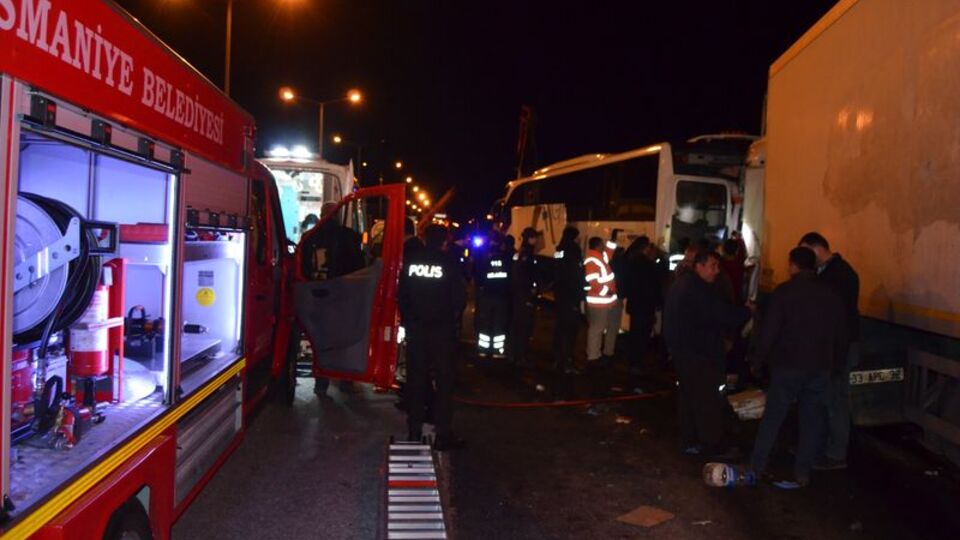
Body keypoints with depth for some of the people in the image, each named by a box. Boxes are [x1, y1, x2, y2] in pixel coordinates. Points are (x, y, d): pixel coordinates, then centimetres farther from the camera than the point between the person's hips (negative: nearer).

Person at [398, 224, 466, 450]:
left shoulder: (411, 260, 2)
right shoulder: (450, 262, -8)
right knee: (443, 381, 3)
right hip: (442, 328, -3)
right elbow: (460, 296, -8)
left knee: (416, 380, 11)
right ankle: (444, 434, 3)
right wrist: (452, 319, 5)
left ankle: (414, 431, 15)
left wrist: (406, 319, 12)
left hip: (415, 327, 3)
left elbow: (402, 294, 6)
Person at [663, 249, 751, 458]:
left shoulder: (681, 284, 13)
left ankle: (689, 441, 21)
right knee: (707, 399, -3)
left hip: (681, 349, 10)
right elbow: (723, 315, -22)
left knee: (688, 395, 14)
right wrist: (748, 311, -9)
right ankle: (714, 445, 2)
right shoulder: (698, 289, -20)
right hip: (697, 353, -10)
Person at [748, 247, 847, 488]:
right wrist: (837, 364, 20)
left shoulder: (784, 292, -9)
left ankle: (757, 466, 9)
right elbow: (840, 335, 11)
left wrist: (758, 360, -2)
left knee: (772, 416, 4)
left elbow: (769, 330, -11)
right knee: (812, 419, 9)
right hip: (820, 367, 4)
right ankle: (803, 473, 11)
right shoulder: (830, 294, 6)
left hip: (788, 364, -4)